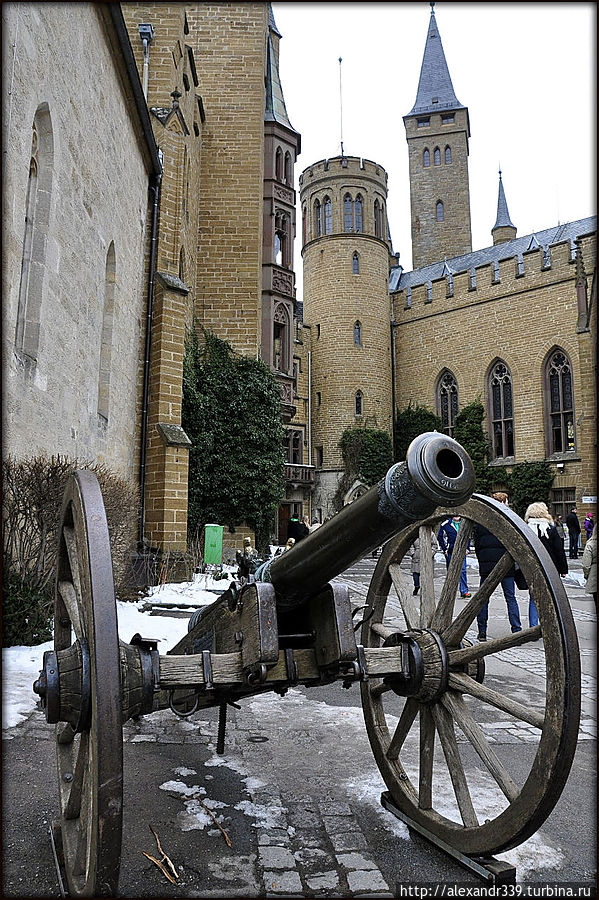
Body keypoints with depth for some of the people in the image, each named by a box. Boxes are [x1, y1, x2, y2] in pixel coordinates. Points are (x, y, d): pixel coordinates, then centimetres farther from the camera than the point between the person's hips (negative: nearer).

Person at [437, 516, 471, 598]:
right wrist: (444, 549, -2)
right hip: (450, 552, -2)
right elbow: (440, 537, 3)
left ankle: (464, 591, -6)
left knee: (463, 570, -7)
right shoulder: (446, 525, -1)